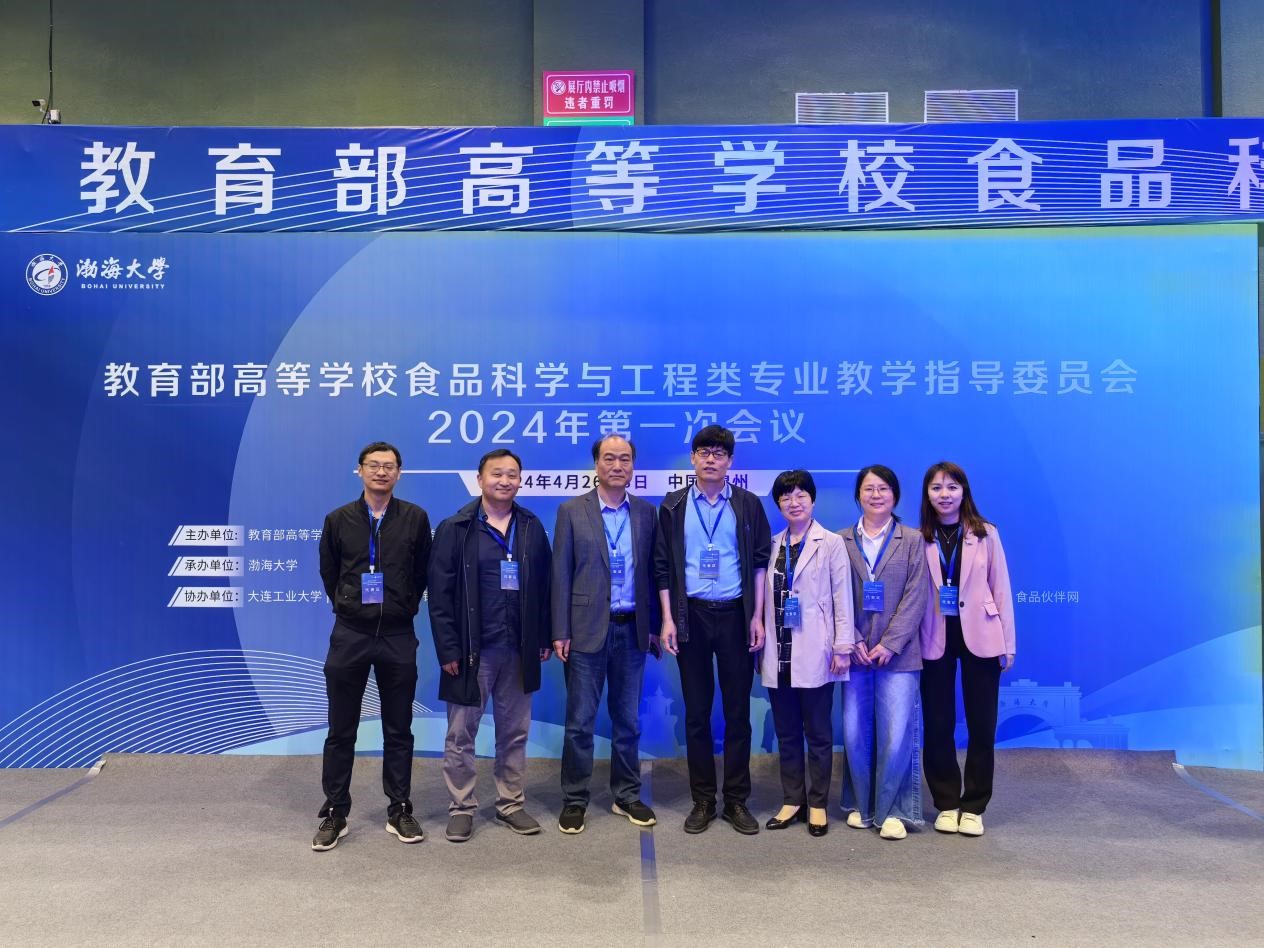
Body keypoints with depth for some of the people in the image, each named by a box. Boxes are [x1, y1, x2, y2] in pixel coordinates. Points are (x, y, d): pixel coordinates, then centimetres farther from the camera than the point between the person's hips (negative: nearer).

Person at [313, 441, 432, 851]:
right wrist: (348, 606, 10)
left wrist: (405, 607, 6)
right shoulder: (338, 520, 1)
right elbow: (329, 574, 11)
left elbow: (423, 573, 7)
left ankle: (400, 811, 20)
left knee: (398, 730, 8)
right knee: (341, 731, 8)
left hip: (398, 636, 0)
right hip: (349, 635, 1)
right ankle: (335, 814, 20)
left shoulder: (415, 518, -1)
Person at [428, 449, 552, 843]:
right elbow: (440, 594, -7)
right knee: (461, 733, 7)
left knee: (514, 732, 13)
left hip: (518, 649, 3)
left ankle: (511, 803, 27)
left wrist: (543, 639, 4)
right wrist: (448, 650, -12)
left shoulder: (532, 527, 5)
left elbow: (543, 586, 7)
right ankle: (461, 807, 22)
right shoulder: (455, 529, -5)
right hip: (472, 649, -3)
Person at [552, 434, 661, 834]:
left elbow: (651, 572, 8)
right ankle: (574, 800, 18)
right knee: (580, 720, 5)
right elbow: (561, 575, -3)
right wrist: (560, 632, -7)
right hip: (587, 629, -2)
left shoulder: (646, 512, 6)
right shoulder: (572, 512, -1)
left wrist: (653, 626, 4)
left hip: (632, 629, 3)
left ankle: (627, 795, 26)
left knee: (628, 719, 13)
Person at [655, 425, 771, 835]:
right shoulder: (674, 506, 4)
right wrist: (668, 619, -3)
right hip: (692, 616, 0)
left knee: (737, 710, 5)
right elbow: (663, 566, 3)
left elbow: (760, 563, 3)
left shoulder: (749, 505, 3)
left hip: (735, 615, 0)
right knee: (696, 711, 7)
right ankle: (703, 800, 18)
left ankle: (736, 800, 17)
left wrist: (757, 617, -3)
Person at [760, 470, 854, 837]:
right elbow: (764, 598, 9)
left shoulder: (831, 543, -1)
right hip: (779, 654, 4)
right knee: (786, 733, 11)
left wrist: (843, 647, -8)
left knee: (818, 733, 6)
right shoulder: (772, 545, 9)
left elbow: (842, 597, -4)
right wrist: (761, 644, 7)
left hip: (814, 654, -4)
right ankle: (792, 800, 23)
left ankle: (817, 804, 18)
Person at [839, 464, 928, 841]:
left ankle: (891, 810, 11)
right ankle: (861, 805, 22)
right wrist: (854, 642, -7)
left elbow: (915, 597, -3)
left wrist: (889, 644, -10)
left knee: (895, 736, -5)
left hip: (897, 654, -2)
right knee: (855, 733, 5)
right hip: (856, 652, 2)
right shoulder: (842, 542, 7)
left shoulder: (912, 541, 3)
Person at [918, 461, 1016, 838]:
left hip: (979, 637, 0)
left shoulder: (986, 534, 0)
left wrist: (1008, 644, -1)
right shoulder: (918, 539, -1)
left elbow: (1001, 590, 1)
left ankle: (973, 806, 20)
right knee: (938, 725, 7)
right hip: (935, 640, 0)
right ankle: (946, 803, 21)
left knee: (981, 724, 6)